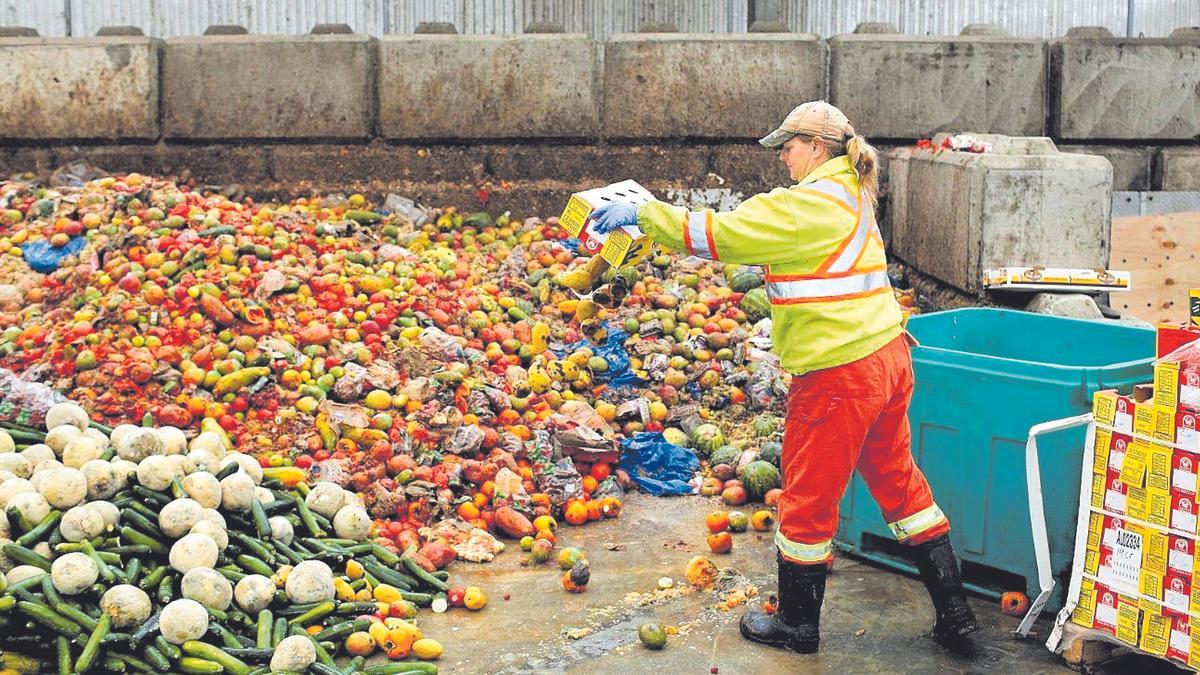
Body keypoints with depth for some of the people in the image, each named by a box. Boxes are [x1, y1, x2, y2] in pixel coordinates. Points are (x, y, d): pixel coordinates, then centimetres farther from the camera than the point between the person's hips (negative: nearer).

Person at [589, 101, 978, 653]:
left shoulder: (808, 204, -15)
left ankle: (797, 624, 23)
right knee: (898, 481, 19)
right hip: (886, 358, 10)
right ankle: (953, 612, 25)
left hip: (841, 374, -10)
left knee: (808, 498, 6)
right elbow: (757, 234, 21)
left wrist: (642, 214, -10)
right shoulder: (849, 195, 15)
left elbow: (720, 234, -17)